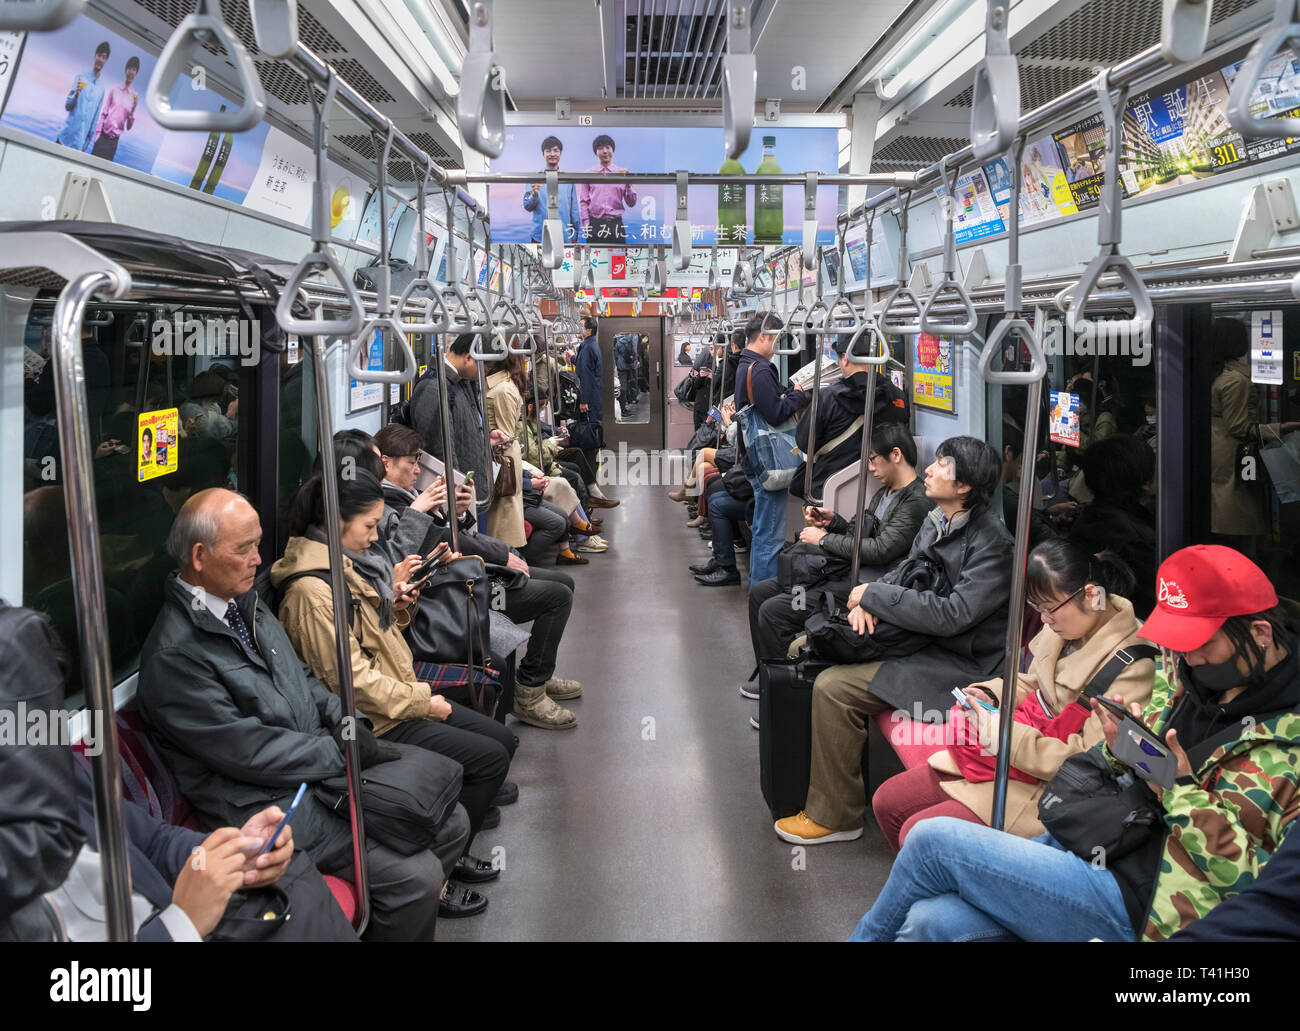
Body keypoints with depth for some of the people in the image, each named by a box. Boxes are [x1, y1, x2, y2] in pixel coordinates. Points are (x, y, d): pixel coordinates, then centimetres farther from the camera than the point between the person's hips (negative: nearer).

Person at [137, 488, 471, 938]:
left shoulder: (245, 602, 8)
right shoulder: (173, 656, -20)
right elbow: (247, 751, -21)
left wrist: (341, 716, 0)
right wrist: (340, 751, -14)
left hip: (323, 761, 9)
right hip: (268, 805, -9)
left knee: (452, 822, 4)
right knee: (415, 876, -20)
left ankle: (416, 904, 25)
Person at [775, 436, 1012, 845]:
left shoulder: (991, 542, -20)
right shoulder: (937, 521, 6)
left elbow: (952, 615, -26)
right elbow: (904, 572, 16)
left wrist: (873, 595, -18)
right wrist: (865, 601, -7)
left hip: (957, 662, -9)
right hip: (917, 637, 9)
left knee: (833, 688, -22)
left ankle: (834, 816, -7)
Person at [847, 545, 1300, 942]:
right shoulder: (1188, 677, 10)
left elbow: (1238, 869, -15)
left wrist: (1178, 788, -24)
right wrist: (1120, 747, -2)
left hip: (1128, 904, -7)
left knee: (934, 839, -14)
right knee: (931, 921, -14)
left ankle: (866, 936, 11)